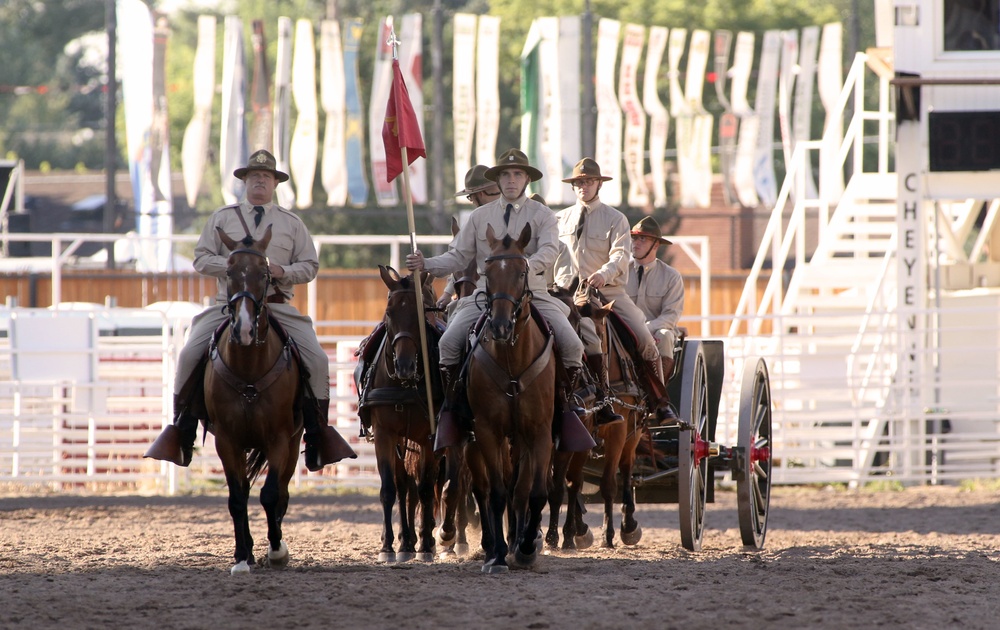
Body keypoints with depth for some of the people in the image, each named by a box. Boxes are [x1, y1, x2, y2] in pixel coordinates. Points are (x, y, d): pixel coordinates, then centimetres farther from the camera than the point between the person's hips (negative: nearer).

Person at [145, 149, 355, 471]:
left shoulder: (292, 223, 12)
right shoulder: (223, 218, 11)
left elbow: (309, 265, 9)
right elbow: (202, 258, 5)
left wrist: (282, 271, -11)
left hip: (278, 307, 0)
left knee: (317, 359, -16)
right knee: (190, 354, -17)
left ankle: (318, 431, -4)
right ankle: (182, 428, -7)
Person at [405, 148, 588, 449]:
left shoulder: (542, 215, 4)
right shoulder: (480, 217, 11)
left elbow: (549, 250, -14)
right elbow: (458, 256, 9)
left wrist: (529, 266, -35)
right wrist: (427, 264, -8)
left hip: (533, 294, -1)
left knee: (572, 345, -20)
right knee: (449, 342, -21)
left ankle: (565, 401, 0)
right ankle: (452, 403, -5)